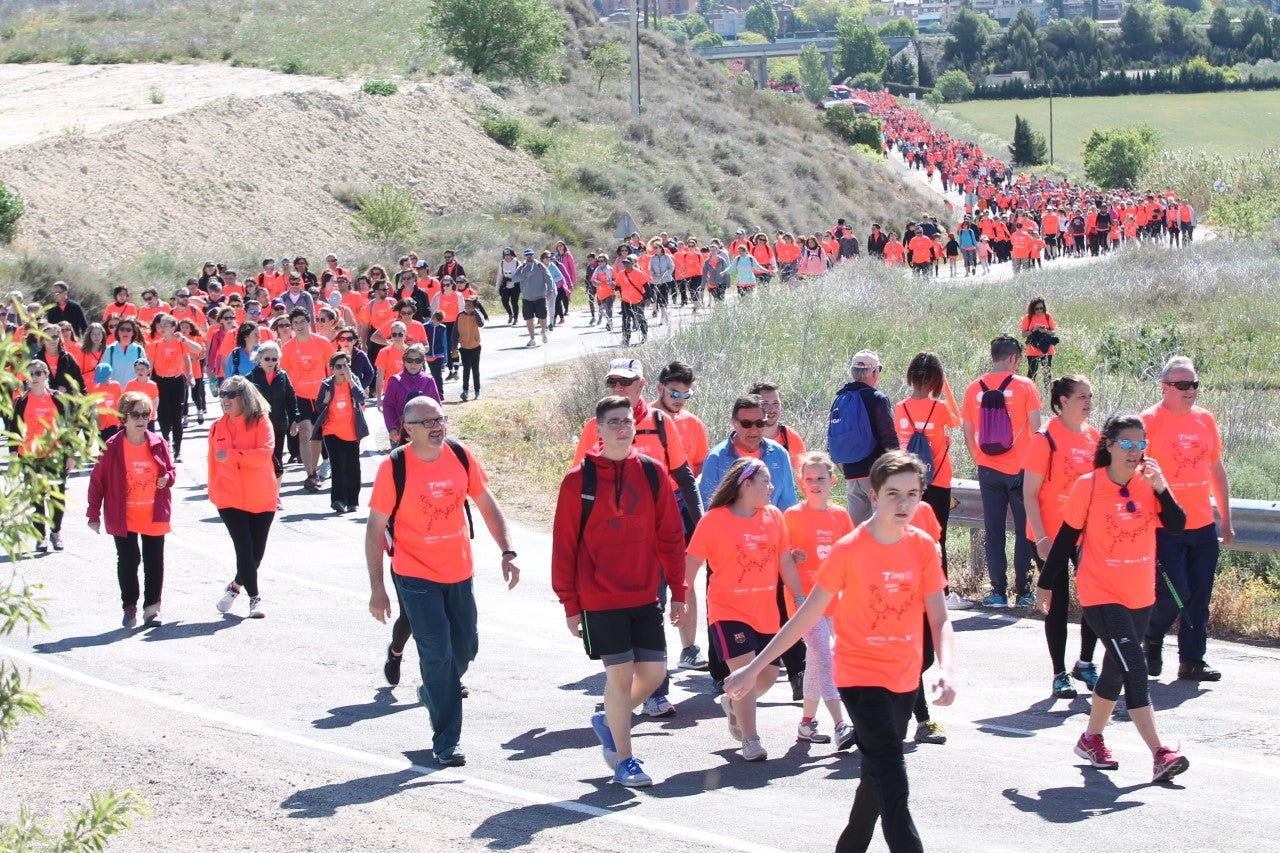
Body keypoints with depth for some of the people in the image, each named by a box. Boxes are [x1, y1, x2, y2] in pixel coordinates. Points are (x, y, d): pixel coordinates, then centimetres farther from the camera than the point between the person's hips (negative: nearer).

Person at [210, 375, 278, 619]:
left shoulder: (261, 422, -6)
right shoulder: (217, 427, 3)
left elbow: (265, 453, -20)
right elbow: (214, 462, 12)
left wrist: (232, 454, -22)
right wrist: (213, 492, 15)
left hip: (262, 500, -1)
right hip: (230, 500, 1)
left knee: (257, 552, 7)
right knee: (245, 549, -8)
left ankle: (236, 585, 33)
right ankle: (254, 598, 7)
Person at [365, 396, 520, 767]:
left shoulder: (461, 457, -3)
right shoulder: (394, 468, -14)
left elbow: (487, 504, 8)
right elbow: (375, 531, -9)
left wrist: (507, 552, -2)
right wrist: (377, 589, -10)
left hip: (460, 571, 5)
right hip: (416, 576, -5)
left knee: (465, 647, 13)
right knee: (437, 653, -8)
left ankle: (432, 691, 44)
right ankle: (446, 742, 2)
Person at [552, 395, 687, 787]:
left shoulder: (652, 473, 3)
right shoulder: (578, 480, -6)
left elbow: (670, 535, 8)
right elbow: (564, 545, -3)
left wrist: (677, 591, 5)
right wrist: (569, 604, -3)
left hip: (645, 596, 4)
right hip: (599, 600, -4)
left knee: (653, 672, 2)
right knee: (620, 673, -5)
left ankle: (608, 720, 31)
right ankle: (624, 760, 10)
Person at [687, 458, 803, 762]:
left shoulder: (773, 516, 6)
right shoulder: (714, 520, -7)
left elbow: (785, 561, 12)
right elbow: (692, 562, -4)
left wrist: (800, 598, 10)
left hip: (766, 612, 5)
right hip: (728, 609, -5)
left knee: (768, 674, 8)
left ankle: (733, 703, 40)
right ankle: (750, 740, -6)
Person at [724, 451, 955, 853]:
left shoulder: (923, 547, -3)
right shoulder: (849, 550, -13)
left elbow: (939, 619, -4)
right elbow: (806, 617, -8)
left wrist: (945, 670, -23)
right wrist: (754, 667, -8)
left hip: (904, 680, 5)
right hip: (860, 675, -5)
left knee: (878, 774, 18)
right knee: (892, 779, -17)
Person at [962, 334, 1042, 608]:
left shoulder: (974, 388, 2)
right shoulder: (1024, 386, -6)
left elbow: (967, 433, 5)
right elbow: (1035, 429, -7)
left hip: (988, 471, 2)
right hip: (1020, 468, -2)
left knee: (993, 531, 7)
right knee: (1024, 530, 6)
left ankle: (998, 591, 6)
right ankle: (1023, 591, 6)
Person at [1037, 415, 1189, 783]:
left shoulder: (1149, 482, 0)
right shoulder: (1088, 486, -11)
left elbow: (1176, 525, -10)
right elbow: (1066, 537, -3)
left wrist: (1161, 487, -23)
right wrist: (1047, 583, 1)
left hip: (1140, 595, 5)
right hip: (1101, 595, -5)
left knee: (1118, 668, 16)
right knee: (1134, 667, -15)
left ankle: (1091, 738, 34)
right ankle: (1160, 755, -18)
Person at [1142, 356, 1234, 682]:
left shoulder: (1205, 420, 9)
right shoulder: (1150, 421, -9)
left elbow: (1216, 469, 18)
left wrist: (1226, 518, 18)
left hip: (1203, 526, 6)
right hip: (1164, 528, -5)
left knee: (1199, 597, 7)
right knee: (1174, 593, -8)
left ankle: (1192, 661, 16)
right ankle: (1152, 639, 20)